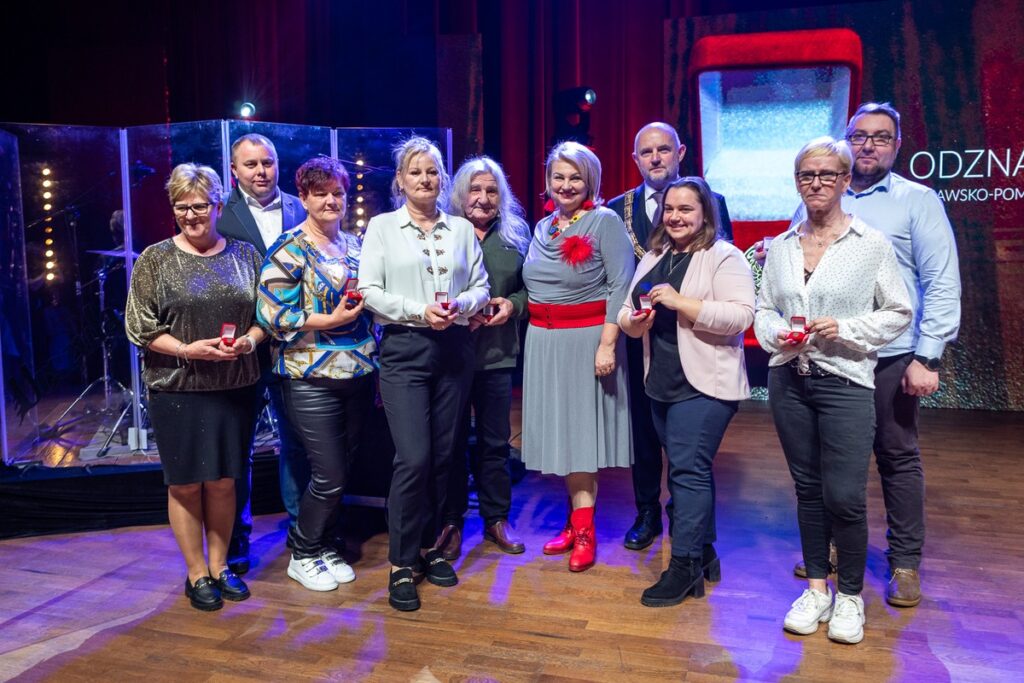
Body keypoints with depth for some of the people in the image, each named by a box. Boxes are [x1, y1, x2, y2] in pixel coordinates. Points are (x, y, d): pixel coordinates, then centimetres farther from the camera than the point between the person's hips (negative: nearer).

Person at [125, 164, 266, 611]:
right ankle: (197, 574, 22)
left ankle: (220, 565, 28)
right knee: (185, 484, 6)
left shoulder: (244, 254, 6)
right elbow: (140, 327, -3)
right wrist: (187, 349, -16)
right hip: (177, 389, -2)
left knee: (224, 480, 11)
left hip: (235, 386, 2)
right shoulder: (155, 259, -1)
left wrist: (250, 340, -10)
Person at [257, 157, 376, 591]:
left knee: (343, 470, 14)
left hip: (358, 373, 6)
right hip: (312, 379, -6)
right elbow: (271, 315, -15)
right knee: (329, 476, -3)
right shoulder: (289, 250, -8)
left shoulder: (354, 244, 12)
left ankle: (321, 545, 33)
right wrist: (330, 320, -18)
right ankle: (302, 555, 20)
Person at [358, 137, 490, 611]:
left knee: (443, 455, 8)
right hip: (404, 348, -3)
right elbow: (370, 291, -3)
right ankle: (402, 565, 4)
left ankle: (429, 548, 24)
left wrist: (461, 305, -10)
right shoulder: (381, 227, 4)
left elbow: (481, 286, 11)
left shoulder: (462, 229, 13)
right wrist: (419, 311, -15)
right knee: (413, 458, -10)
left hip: (454, 349, 4)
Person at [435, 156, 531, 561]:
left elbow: (528, 286, 14)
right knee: (452, 441, 6)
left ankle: (496, 519, 26)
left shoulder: (515, 237, 9)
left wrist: (513, 304, -6)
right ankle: (451, 522, 19)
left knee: (495, 441, 12)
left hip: (497, 354, 3)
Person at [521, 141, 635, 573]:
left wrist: (607, 343, -19)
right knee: (558, 430, 9)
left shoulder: (605, 222, -7)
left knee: (582, 429, -1)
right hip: (544, 342, 6)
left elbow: (621, 286, -13)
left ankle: (584, 528, 10)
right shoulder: (542, 228, 13)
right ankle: (577, 519, 22)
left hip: (587, 338, -6)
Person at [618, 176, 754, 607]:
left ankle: (685, 566, 3)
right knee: (690, 468, 15)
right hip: (661, 382, 7)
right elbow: (629, 312, 16)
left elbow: (741, 315, -19)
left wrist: (680, 302, -23)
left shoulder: (724, 257, -8)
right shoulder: (653, 257, 14)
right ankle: (703, 553, 29)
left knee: (688, 469, -8)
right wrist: (632, 321, -8)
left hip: (705, 382, -7)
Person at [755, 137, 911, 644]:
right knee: (808, 488, 12)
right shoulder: (781, 246, 7)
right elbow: (764, 308, 13)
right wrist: (776, 334, -8)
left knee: (844, 496, -4)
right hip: (789, 380, 4)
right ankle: (816, 588, 27)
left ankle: (851, 595, 19)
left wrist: (845, 329, -14)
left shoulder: (872, 244, -3)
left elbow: (898, 313, 1)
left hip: (845, 382, -3)